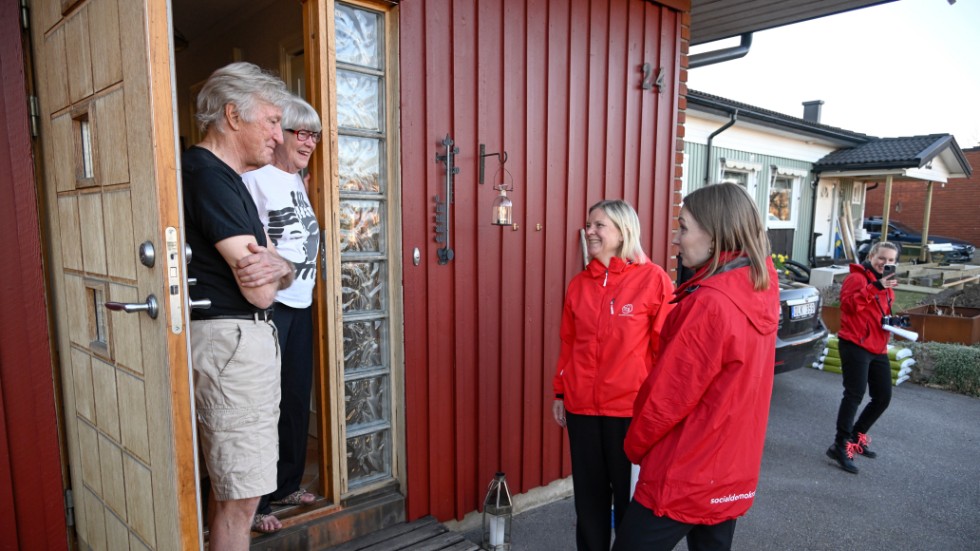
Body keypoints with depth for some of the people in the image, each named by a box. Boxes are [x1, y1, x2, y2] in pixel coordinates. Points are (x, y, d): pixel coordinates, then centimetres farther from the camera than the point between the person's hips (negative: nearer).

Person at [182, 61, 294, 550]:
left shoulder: (228, 176, 17)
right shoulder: (207, 174, -15)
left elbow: (280, 275, 11)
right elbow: (260, 293, -19)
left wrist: (274, 266, -12)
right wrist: (266, 271, 3)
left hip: (246, 338, 10)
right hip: (230, 339, -10)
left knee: (230, 483, 19)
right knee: (241, 495, -1)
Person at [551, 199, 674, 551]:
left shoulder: (653, 278, -9)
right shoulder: (579, 284, 6)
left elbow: (665, 347, -7)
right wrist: (560, 393, 12)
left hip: (631, 408, -4)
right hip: (581, 407, 4)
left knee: (630, 496, 13)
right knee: (588, 495, 16)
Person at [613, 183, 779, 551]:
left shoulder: (710, 303, -26)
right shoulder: (761, 289, 0)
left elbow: (668, 395, -18)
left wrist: (634, 444, -3)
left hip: (684, 478, -8)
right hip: (732, 472, 8)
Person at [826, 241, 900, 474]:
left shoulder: (886, 285, 19)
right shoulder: (857, 277, -6)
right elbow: (849, 304, -23)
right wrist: (875, 287, -28)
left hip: (878, 348, 9)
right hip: (855, 345, -9)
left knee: (883, 397, 12)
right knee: (854, 395, -11)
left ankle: (856, 437, 29)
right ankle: (840, 446, -5)